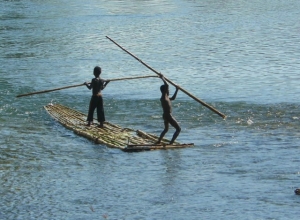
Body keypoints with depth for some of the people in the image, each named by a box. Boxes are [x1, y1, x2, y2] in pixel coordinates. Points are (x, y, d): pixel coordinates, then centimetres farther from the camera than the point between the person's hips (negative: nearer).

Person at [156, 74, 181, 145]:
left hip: (166, 116, 10)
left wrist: (176, 90, 29)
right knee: (178, 129, -7)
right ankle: (171, 143, -13)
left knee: (166, 129, 30)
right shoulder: (164, 97, -16)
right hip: (168, 116, -10)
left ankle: (158, 141, 38)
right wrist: (163, 78, -17)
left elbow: (173, 98, 32)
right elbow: (166, 85, -28)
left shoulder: (166, 97, 12)